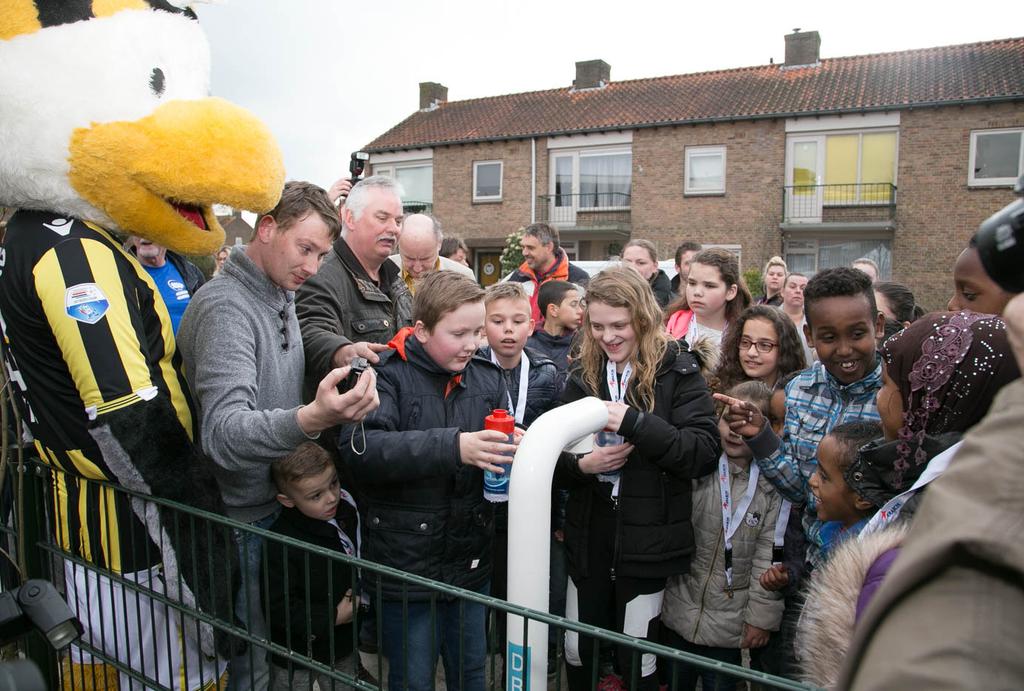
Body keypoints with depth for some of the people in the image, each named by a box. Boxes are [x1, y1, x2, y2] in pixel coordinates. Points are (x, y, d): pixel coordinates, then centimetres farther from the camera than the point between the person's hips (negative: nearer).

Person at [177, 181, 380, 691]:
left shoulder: (282, 298, 7)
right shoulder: (225, 308, -23)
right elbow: (223, 433, -36)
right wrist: (310, 419, -51)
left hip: (280, 504, 8)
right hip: (242, 519, -8)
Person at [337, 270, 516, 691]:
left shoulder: (488, 376, 2)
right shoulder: (387, 375, -13)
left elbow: (508, 446, 10)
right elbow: (359, 449, -28)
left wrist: (519, 449, -15)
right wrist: (453, 446, -36)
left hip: (472, 561, 4)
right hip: (406, 562, -4)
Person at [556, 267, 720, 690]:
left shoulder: (677, 370, -7)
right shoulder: (582, 374, 4)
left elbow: (705, 452, -15)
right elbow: (556, 458, 7)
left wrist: (635, 423, -25)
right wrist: (581, 465, -15)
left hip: (648, 539, -3)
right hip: (589, 536, 4)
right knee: (576, 653, 16)